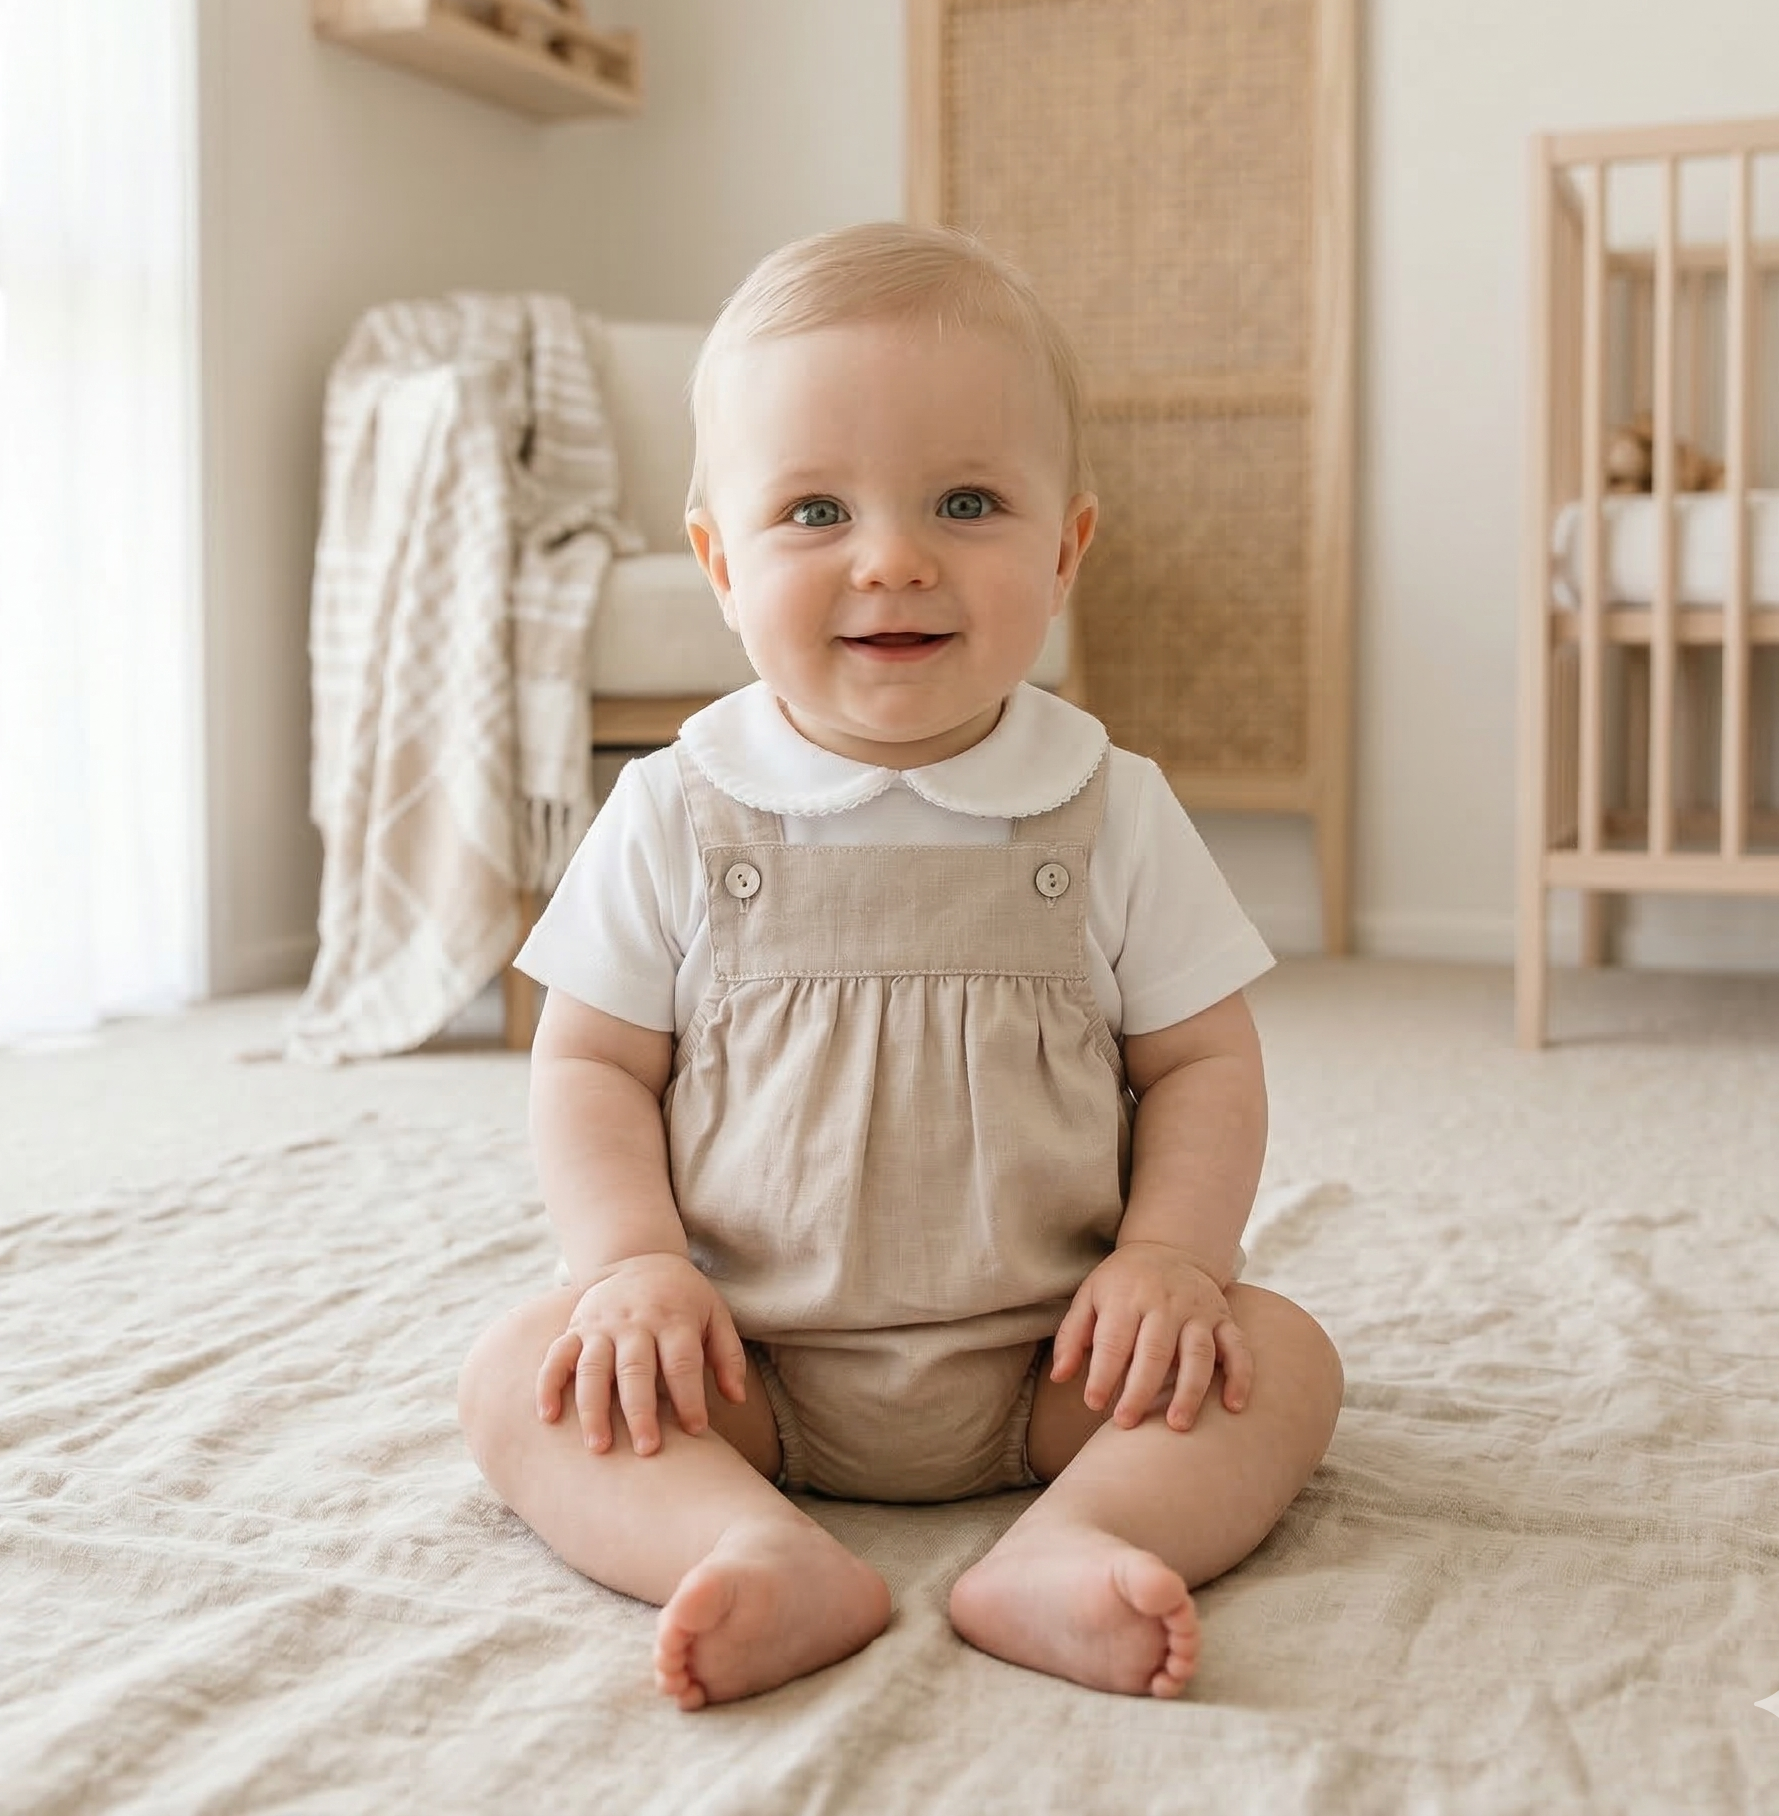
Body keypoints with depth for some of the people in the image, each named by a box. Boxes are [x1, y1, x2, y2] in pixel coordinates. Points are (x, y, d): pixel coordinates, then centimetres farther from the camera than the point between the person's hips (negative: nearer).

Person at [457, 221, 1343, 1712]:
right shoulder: (677, 819, -4)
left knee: (1280, 1359, -17)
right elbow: (594, 1067, 1)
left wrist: (1170, 1255, -14)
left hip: (1045, 1362, 1)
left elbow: (1201, 1063, 2)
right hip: (747, 1365, 0)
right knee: (524, 1374, -21)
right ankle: (767, 1554, -38)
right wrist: (634, 1263, -15)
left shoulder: (1114, 817, -3)